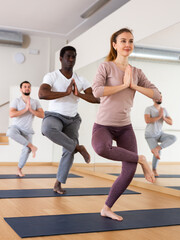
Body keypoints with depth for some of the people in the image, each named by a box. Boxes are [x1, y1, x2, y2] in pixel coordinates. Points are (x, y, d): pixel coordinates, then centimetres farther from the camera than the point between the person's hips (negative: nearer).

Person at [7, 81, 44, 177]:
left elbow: (42, 115, -13)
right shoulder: (16, 101, -9)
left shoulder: (36, 102, -1)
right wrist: (25, 109, -29)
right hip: (16, 127, -2)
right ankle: (31, 146, -29)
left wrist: (31, 110, -25)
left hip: (27, 130, 2)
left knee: (27, 150, -16)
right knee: (11, 132, -39)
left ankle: (19, 170, 5)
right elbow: (11, 114, -25)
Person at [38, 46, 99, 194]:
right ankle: (78, 147, -22)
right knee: (48, 129, -39)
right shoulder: (51, 76, -8)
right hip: (54, 117, -3)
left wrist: (79, 94, -22)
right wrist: (66, 93, -25)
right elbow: (42, 94, -28)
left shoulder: (81, 80, 2)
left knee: (69, 151, -15)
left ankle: (58, 184, 5)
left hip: (72, 120, 3)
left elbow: (97, 98, -8)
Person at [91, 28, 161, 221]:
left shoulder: (137, 72, 8)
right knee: (101, 148, -39)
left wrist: (134, 86, -11)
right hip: (103, 125, -4)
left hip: (125, 127, 4)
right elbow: (97, 91, -21)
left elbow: (156, 94, 2)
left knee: (129, 171, -4)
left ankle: (107, 208, 15)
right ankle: (141, 159, -13)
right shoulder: (106, 67, -5)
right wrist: (123, 85, -14)